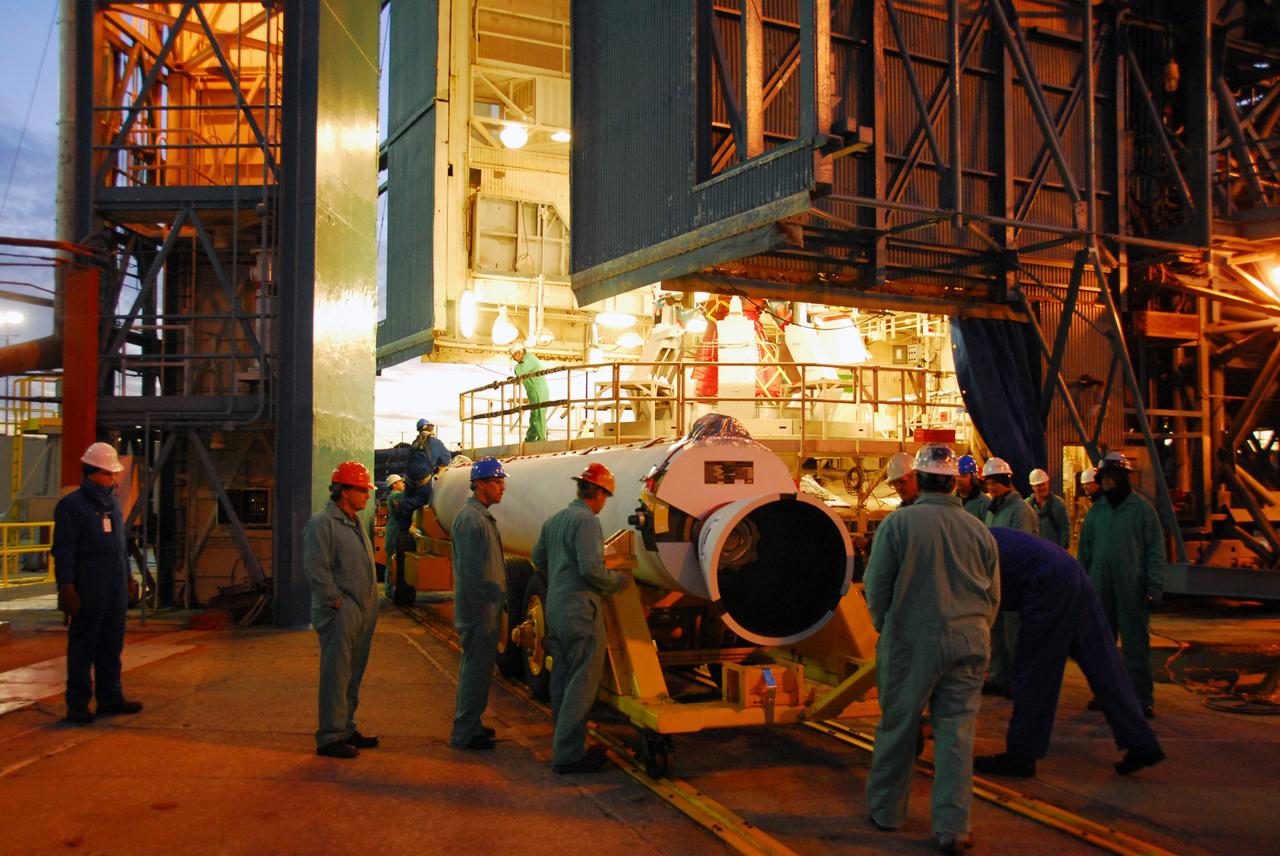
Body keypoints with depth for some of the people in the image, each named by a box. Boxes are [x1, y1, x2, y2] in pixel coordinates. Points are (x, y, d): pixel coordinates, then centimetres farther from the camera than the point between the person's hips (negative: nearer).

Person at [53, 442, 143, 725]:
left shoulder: (112, 502, 16)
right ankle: (78, 704, 7)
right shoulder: (72, 505, -8)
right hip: (88, 591, -7)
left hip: (115, 589, 7)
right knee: (83, 647, 0)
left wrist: (127, 578, 19)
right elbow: (62, 550, -11)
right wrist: (67, 587, -16)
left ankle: (110, 696, 20)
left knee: (112, 645, 11)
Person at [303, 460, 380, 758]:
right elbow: (316, 569, -19)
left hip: (362, 612, 9)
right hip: (340, 613, -9)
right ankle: (330, 737, 1)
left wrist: (369, 607, 15)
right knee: (336, 675, -5)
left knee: (353, 675, 15)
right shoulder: (322, 523, -12)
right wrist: (337, 601, -16)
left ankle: (346, 730, 25)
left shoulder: (355, 523, 17)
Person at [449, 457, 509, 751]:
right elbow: (470, 570, -22)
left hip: (485, 609, 11)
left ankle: (469, 725, 29)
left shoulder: (481, 516, 16)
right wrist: (482, 607, -22)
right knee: (476, 669, -4)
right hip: (479, 610, -11)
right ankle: (465, 733, 3)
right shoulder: (470, 518, -17)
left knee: (475, 667, 18)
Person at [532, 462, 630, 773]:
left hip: (554, 607, 10)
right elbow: (591, 568, -22)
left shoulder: (554, 519, 13)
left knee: (562, 680, 16)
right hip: (580, 610, -10)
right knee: (582, 683, -4)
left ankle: (564, 746, 26)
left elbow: (538, 557, 22)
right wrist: (619, 580, -6)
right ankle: (568, 754, -2)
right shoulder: (586, 520, -15)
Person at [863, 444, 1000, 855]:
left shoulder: (899, 522, -7)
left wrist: (885, 628, 12)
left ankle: (886, 810, 24)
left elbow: (877, 586, -4)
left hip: (911, 641, -2)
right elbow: (993, 595, 11)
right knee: (956, 732, 6)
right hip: (967, 644, 3)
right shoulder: (978, 530, 4)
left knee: (898, 727, 10)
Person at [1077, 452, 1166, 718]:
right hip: (1100, 587, 4)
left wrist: (1155, 585, -11)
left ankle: (1143, 697, 5)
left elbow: (1155, 549, -4)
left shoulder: (1141, 508, -2)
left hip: (1133, 589, -4)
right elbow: (1084, 550, 14)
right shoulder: (1096, 510, 9)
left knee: (1136, 644, -1)